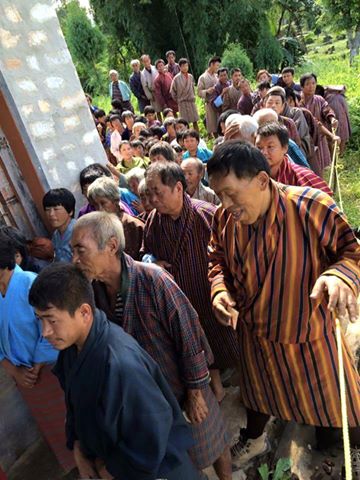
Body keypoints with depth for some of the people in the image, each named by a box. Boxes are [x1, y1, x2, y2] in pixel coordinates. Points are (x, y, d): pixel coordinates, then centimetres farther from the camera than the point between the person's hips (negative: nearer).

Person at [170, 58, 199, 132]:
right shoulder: (176, 78, -8)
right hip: (182, 102, -4)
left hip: (192, 101, 4)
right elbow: (172, 91, -1)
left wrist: (193, 97, 13)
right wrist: (178, 100, 4)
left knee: (195, 121, 5)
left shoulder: (191, 77, 4)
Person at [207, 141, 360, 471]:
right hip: (254, 333, 4)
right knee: (258, 391, 29)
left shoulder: (311, 207, -28)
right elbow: (218, 261, 4)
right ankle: (254, 440, 61)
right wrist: (220, 290, -16)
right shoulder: (224, 219, -13)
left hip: (308, 332, -3)